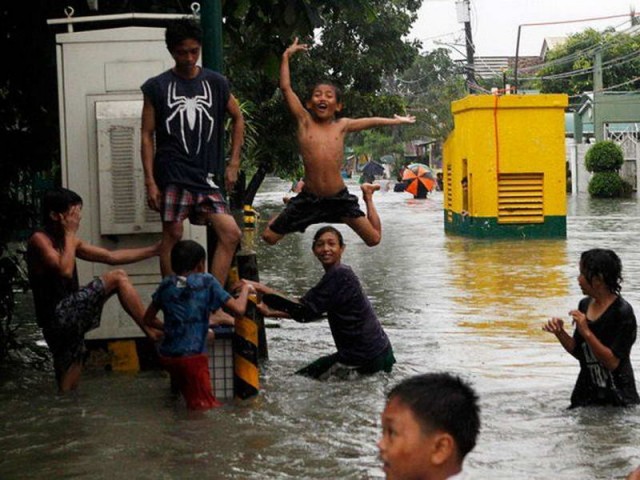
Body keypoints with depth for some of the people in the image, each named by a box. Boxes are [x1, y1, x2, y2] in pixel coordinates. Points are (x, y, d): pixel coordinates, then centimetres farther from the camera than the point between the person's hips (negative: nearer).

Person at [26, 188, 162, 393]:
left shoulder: (68, 241, 18)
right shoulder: (39, 239, -7)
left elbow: (111, 257, 19)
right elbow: (65, 271, -23)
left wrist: (154, 250, 15)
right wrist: (70, 234, -11)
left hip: (68, 318, 9)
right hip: (57, 314, -9)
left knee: (69, 389, 10)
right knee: (118, 278, -10)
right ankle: (152, 330, -7)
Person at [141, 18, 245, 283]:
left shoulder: (216, 83, 9)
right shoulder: (156, 87, 2)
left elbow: (237, 118, 21)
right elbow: (147, 135, 2)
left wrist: (233, 164, 12)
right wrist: (150, 181, -5)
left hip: (205, 176, 3)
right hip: (172, 175, -3)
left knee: (231, 233, -7)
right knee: (172, 236, -2)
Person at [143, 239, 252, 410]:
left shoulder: (166, 285, 7)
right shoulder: (207, 282, -4)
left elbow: (149, 319, 16)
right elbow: (239, 309, -8)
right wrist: (245, 288, 10)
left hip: (167, 356, 5)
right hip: (193, 356, -4)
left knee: (191, 399, 19)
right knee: (206, 405, 5)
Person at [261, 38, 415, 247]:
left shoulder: (341, 125, 7)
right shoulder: (305, 122, 0)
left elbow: (370, 121, 22)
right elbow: (286, 88, -4)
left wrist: (396, 121, 33)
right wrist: (286, 56, -2)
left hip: (339, 197, 1)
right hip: (309, 198, -1)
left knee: (374, 239, 3)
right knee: (269, 237, -1)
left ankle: (368, 197, 33)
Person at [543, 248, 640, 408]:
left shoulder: (622, 312, -18)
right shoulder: (585, 305, 2)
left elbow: (613, 363, -21)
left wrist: (586, 332, -28)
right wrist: (560, 333, -7)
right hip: (586, 394, 6)